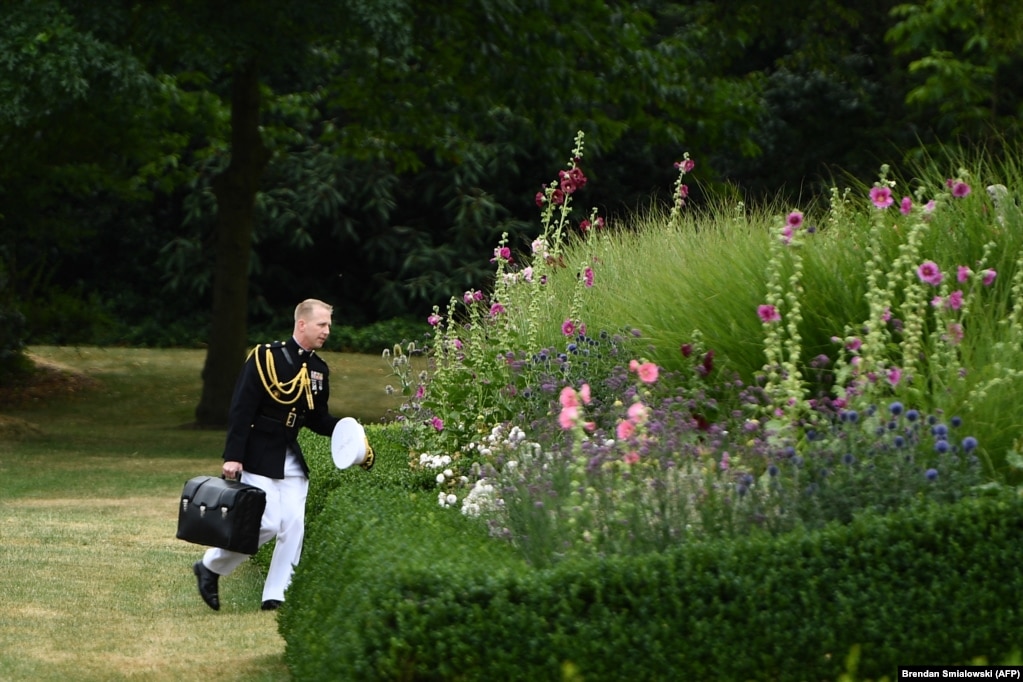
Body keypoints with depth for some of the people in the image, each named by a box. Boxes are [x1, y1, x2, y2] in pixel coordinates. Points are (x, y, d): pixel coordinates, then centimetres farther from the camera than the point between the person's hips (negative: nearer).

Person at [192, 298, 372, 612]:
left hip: (292, 458, 7)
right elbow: (241, 408, -15)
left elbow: (318, 418, 15)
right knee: (265, 524, -11)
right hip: (259, 455, -7)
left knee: (294, 526, 0)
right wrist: (232, 457, -20)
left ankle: (276, 596, 7)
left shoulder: (319, 369, 8)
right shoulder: (266, 357, -13)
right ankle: (210, 566, 10)